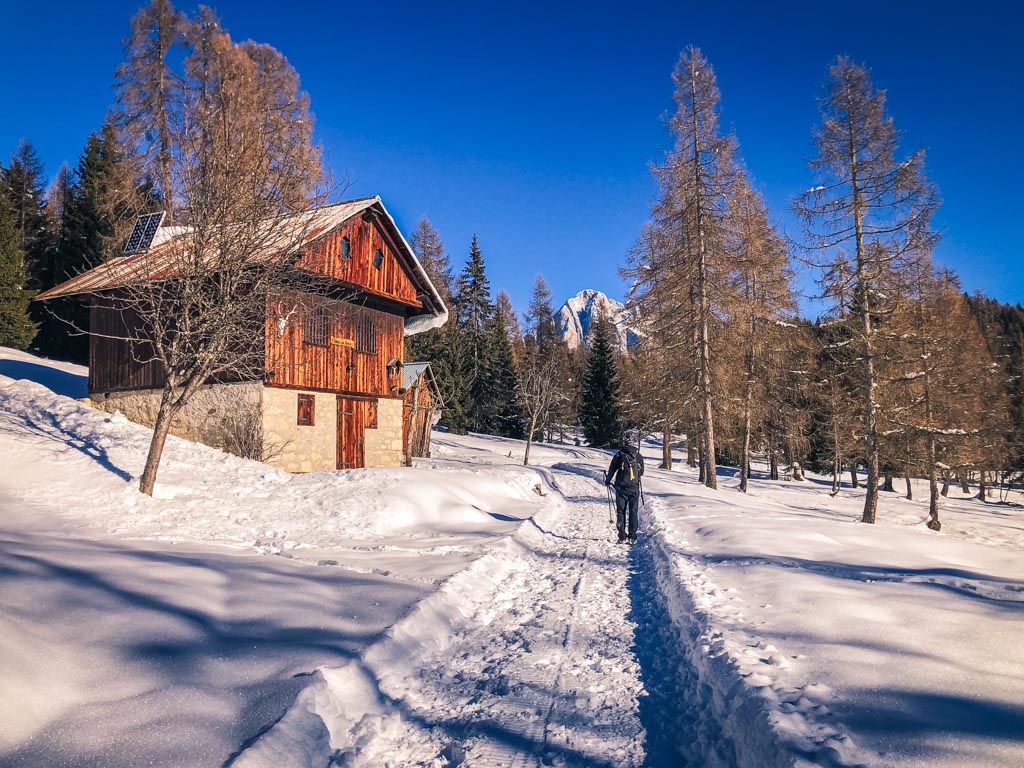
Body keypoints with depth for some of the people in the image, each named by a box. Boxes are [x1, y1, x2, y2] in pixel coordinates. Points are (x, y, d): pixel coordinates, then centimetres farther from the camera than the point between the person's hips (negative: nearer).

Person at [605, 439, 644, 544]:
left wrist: (608, 480, 18)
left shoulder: (619, 454, -3)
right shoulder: (638, 455, 5)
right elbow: (641, 471, 15)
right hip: (635, 487, 2)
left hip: (622, 487, -2)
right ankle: (632, 537, 5)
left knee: (621, 511, 6)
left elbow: (612, 469, 1)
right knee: (633, 512, 8)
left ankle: (622, 537, 3)